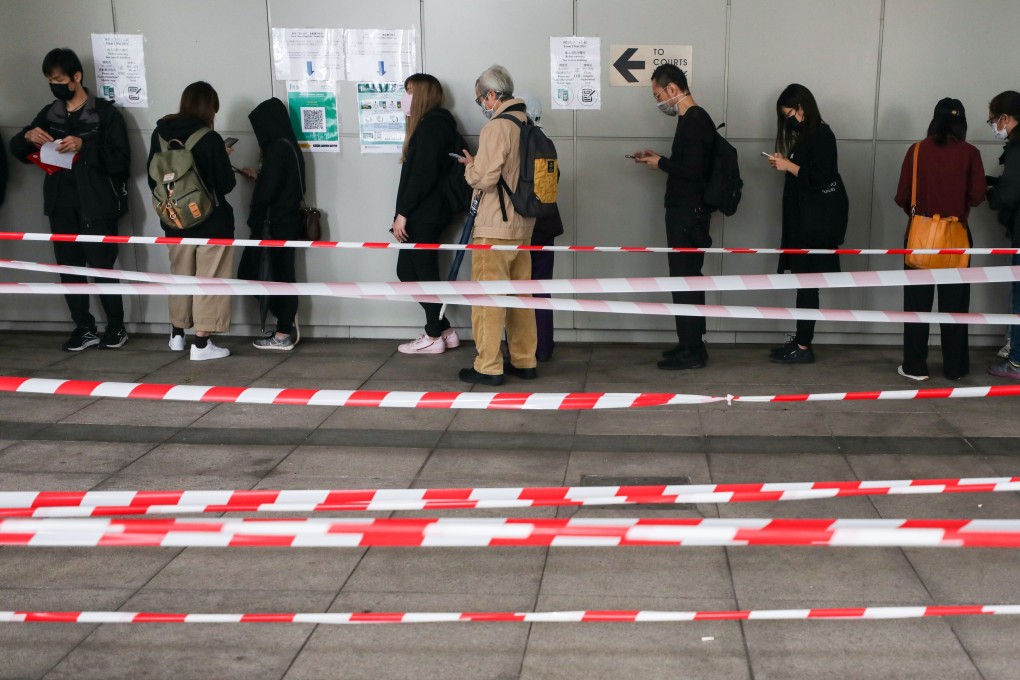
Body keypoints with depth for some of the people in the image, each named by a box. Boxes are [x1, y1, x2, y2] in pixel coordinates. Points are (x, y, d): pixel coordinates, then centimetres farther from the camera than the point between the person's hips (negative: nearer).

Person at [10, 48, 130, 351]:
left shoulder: (105, 112, -4)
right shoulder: (49, 113, 12)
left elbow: (120, 159, -11)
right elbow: (18, 151, 16)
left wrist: (84, 145, -22)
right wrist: (27, 137, -6)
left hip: (97, 204, -5)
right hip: (61, 205, 5)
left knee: (102, 267, -4)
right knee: (69, 268, 6)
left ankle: (116, 327, 10)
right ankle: (84, 328, 15)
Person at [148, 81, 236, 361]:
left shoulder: (160, 134, -2)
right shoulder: (210, 139, -17)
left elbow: (153, 180, 6)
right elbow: (226, 184, -12)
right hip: (211, 222, -5)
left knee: (180, 276, 20)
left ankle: (177, 335, 32)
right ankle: (201, 343, 5)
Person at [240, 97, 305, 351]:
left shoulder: (276, 149, -16)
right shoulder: (289, 146, 12)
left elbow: (267, 191, -18)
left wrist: (255, 223, -11)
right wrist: (257, 175, 24)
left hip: (277, 223, -9)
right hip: (289, 220, 9)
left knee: (279, 274, -3)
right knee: (283, 273, 13)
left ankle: (284, 334, 3)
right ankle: (289, 327, 20)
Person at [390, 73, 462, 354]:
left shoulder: (429, 126, -13)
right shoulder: (437, 124, 17)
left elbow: (422, 174, -21)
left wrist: (402, 213, -20)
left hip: (424, 214, -10)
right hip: (427, 212, 10)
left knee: (423, 272, -1)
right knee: (409, 270, 13)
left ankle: (434, 337, 8)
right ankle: (444, 331, 17)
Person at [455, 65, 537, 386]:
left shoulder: (496, 127, -16)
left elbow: (483, 178, -20)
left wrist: (470, 166, 0)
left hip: (495, 228, -8)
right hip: (523, 225, 8)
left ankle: (488, 367, 3)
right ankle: (524, 361, 22)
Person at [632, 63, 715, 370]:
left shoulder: (695, 121, -16)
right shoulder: (694, 119, 15)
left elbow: (693, 170, -24)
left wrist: (661, 163, -11)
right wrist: (658, 158, 13)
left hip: (689, 214, -10)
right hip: (686, 211, 10)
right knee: (688, 277, 13)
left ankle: (691, 350, -1)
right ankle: (691, 344, 21)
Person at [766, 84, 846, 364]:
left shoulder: (822, 136, -12)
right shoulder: (806, 135, 16)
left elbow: (820, 178, -19)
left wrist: (789, 166, -12)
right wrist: (784, 165, 3)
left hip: (818, 221, -9)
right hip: (804, 218, 9)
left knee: (807, 281, -7)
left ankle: (803, 347, -4)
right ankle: (801, 338, 13)